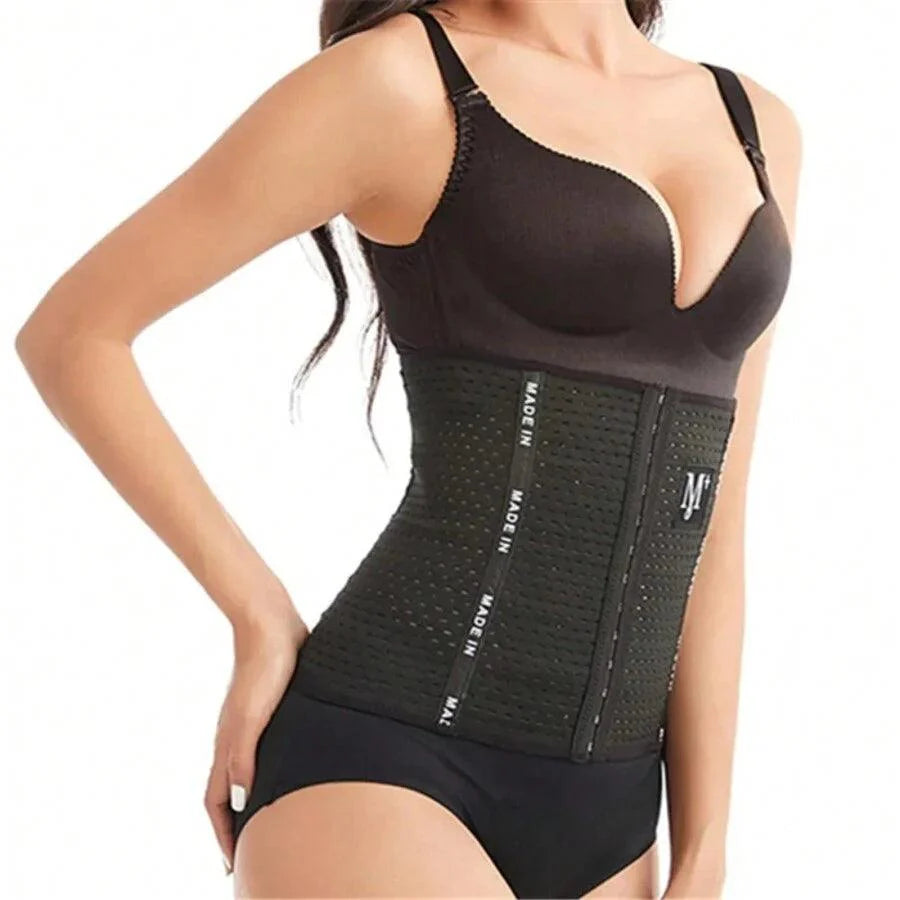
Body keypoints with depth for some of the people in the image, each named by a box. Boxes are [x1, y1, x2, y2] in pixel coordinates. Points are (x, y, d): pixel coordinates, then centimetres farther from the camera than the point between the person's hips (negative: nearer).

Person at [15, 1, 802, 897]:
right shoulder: (398, 78, -5)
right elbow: (71, 333, -1)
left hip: (603, 806, 6)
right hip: (377, 762, -6)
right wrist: (261, 621, -2)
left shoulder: (754, 125, 12)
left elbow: (709, 523, 10)